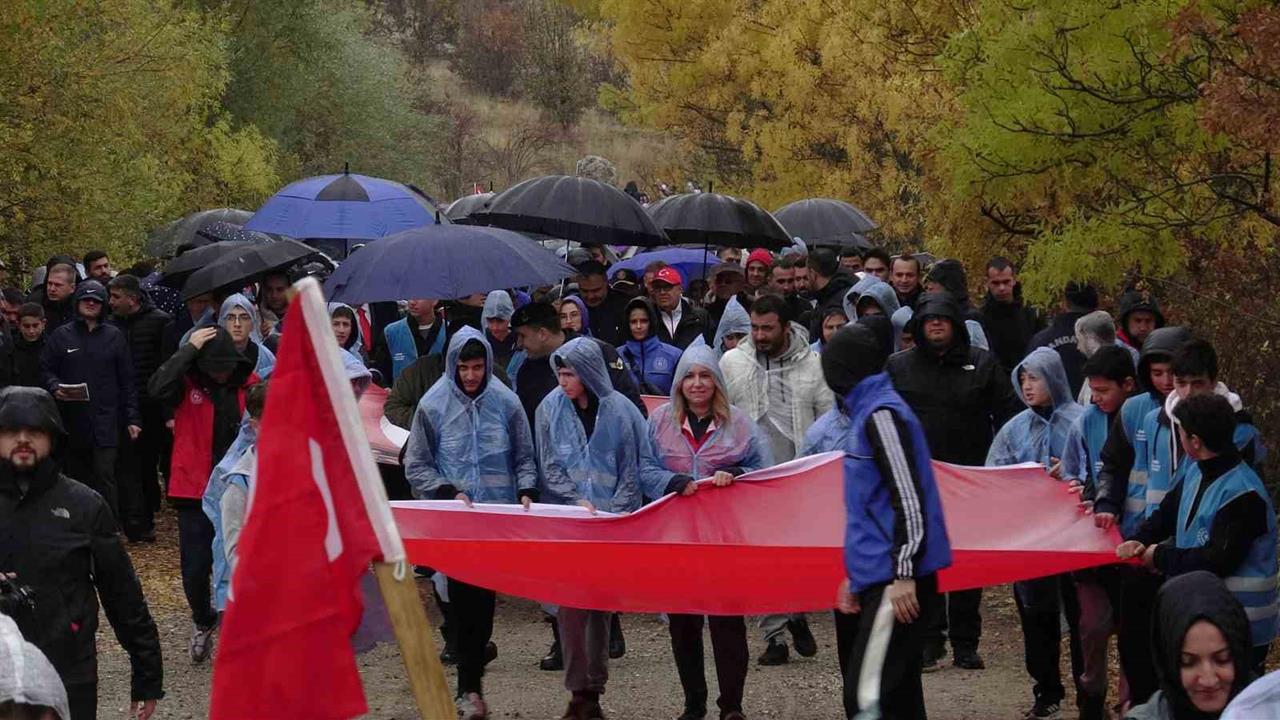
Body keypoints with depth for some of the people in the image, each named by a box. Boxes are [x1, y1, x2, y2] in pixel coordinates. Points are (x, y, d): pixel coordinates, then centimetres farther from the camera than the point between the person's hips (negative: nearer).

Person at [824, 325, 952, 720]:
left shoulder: (881, 414, -11)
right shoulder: (867, 412, 18)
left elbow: (908, 498, -18)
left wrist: (904, 574, -22)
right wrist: (855, 574, 25)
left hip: (895, 575, -10)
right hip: (877, 572, 10)